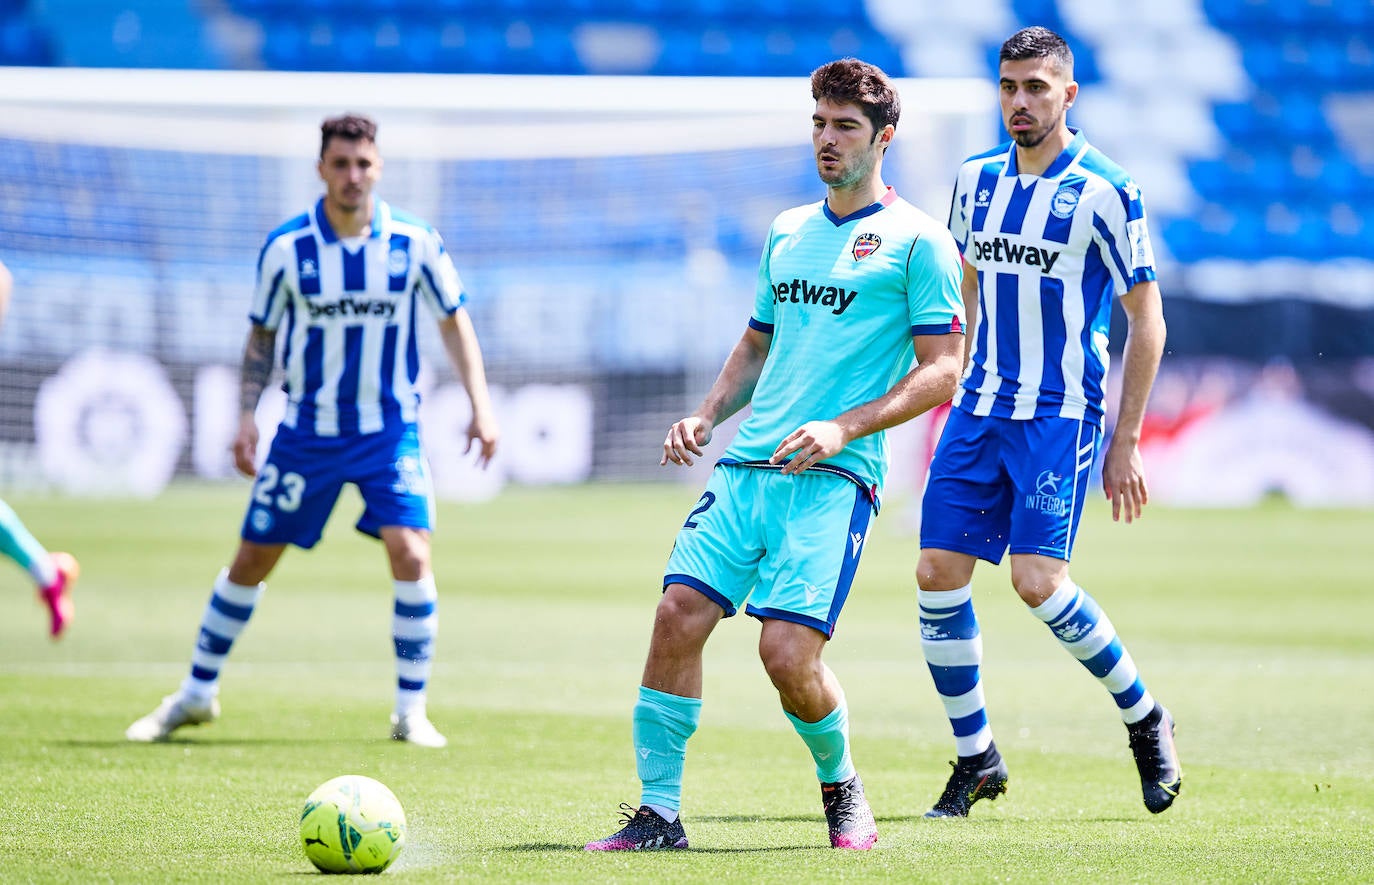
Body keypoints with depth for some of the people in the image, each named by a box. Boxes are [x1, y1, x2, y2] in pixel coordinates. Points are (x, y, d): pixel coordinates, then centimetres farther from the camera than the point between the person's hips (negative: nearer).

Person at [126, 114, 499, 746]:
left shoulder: (415, 243, -8)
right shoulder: (286, 249, -7)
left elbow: (453, 320, 6)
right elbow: (262, 336, 5)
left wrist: (480, 404, -1)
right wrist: (246, 415, -4)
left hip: (390, 430, -1)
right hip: (307, 428, 1)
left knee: (410, 555, -17)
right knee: (251, 559, 6)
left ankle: (411, 711, -4)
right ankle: (196, 693, 23)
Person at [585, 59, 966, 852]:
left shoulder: (917, 241, 0)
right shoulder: (787, 232, 19)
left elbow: (941, 372, -5)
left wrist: (844, 428, -16)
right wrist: (706, 416, 11)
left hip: (835, 477, -6)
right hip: (747, 466, 6)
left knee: (788, 653, -15)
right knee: (679, 617, -9)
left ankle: (842, 787, 14)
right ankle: (659, 812, -3)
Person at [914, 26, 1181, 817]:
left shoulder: (1104, 192, -8)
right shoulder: (977, 180, 9)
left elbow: (1147, 321, -5)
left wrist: (1126, 441, -8)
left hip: (1063, 415, -6)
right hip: (981, 409, 6)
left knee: (1037, 581, -16)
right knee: (939, 574, -4)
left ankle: (1146, 719, 7)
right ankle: (976, 760, 10)